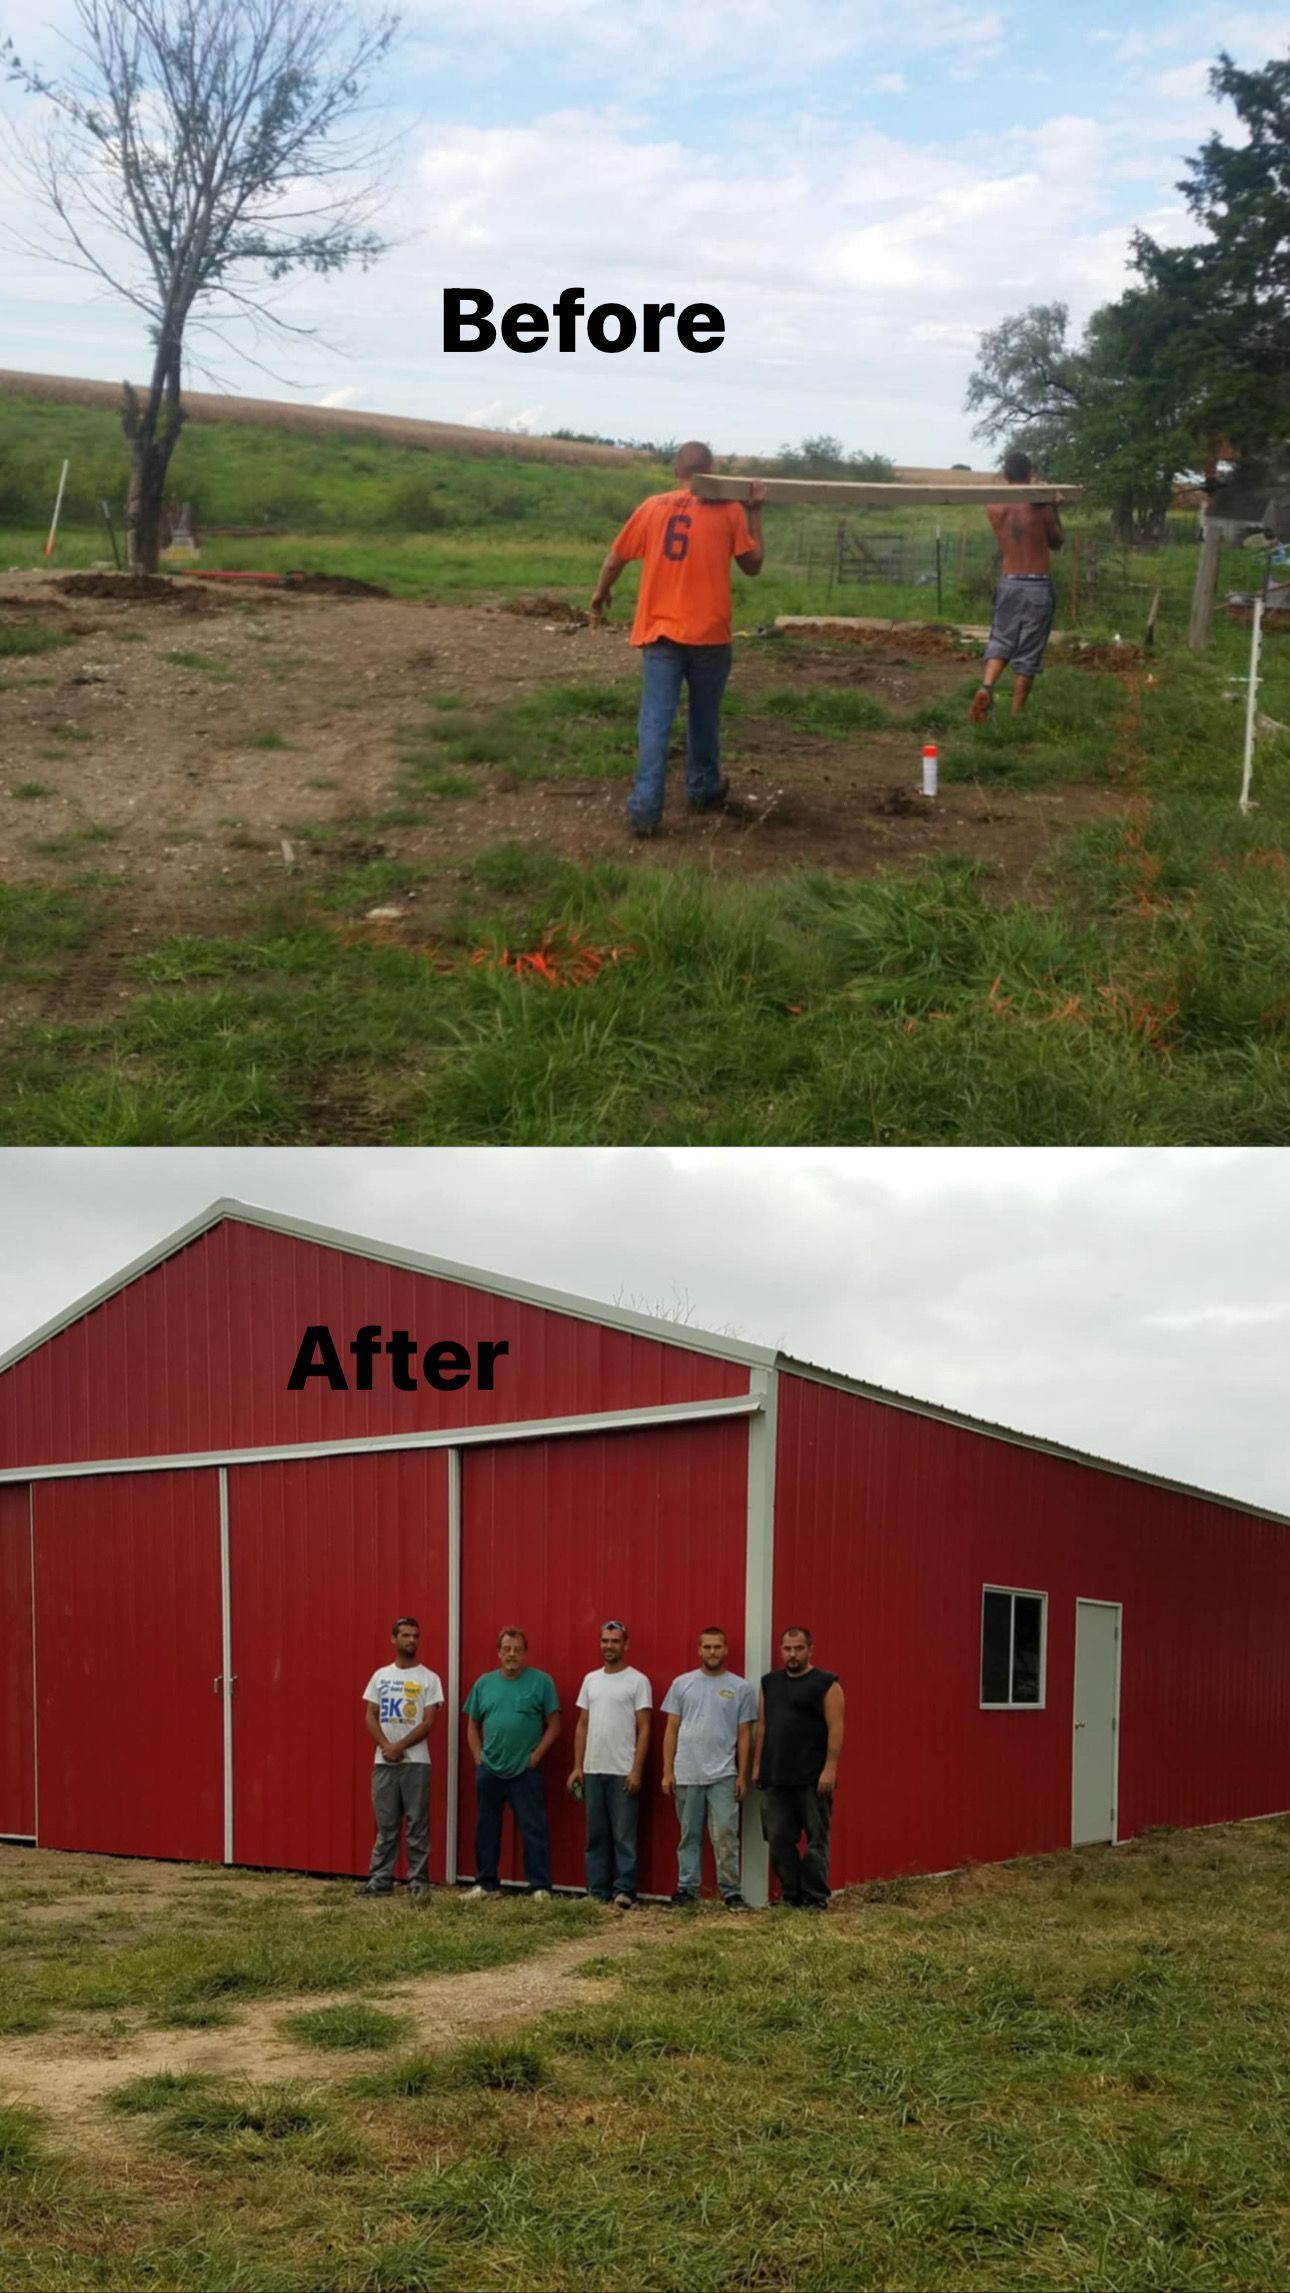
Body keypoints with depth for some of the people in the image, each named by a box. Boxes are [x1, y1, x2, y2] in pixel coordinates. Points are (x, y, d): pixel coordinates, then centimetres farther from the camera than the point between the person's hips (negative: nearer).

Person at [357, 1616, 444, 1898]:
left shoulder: (429, 1679, -1)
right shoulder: (380, 1676, 9)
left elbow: (428, 1722, -8)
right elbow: (370, 1716, 5)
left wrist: (400, 1746, -15)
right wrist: (386, 1747, -10)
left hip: (415, 1762, -3)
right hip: (383, 1761, 3)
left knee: (417, 1824, -1)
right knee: (385, 1825, 8)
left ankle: (418, 1880, 4)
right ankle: (381, 1880, 11)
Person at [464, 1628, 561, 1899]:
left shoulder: (541, 1681, -2)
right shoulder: (484, 1683, 8)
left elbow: (554, 1725, -2)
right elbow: (473, 1726, 14)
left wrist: (536, 1756, -9)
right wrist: (478, 1757, 4)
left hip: (526, 1771, -4)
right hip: (489, 1770, 4)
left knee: (533, 1829, -3)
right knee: (486, 1828, 10)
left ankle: (540, 1886, 0)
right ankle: (486, 1883, 20)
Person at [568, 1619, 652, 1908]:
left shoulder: (637, 1681, -5)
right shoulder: (590, 1680, 11)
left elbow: (644, 1729, -8)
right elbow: (582, 1725, 13)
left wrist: (636, 1770, -14)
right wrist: (577, 1766, 7)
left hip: (623, 1773, -6)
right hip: (592, 1771, 6)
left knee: (624, 1836, -2)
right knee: (596, 1835, 10)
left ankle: (624, 1891, 1)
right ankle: (598, 1891, 15)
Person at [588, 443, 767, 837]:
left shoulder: (652, 507, 3)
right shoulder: (729, 511, -2)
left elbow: (615, 559, 10)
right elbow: (753, 564, 6)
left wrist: (600, 594, 28)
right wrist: (754, 512, 12)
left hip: (659, 631, 1)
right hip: (709, 633, -1)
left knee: (655, 721, -3)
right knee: (704, 718, 17)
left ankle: (645, 809, -12)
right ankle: (702, 790, 34)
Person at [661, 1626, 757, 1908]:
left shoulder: (741, 1688, 1)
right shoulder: (682, 1684, 4)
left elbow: (744, 1735, 2)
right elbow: (671, 1730, 5)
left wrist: (742, 1776, -3)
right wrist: (667, 1771, 0)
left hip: (723, 1776, -2)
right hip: (686, 1775, 2)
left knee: (725, 1835, -4)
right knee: (689, 1835, 10)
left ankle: (731, 1892, 1)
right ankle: (687, 1888, 16)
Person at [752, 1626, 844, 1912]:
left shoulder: (826, 1684, -3)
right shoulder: (770, 1683, 14)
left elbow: (835, 1728, -8)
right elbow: (761, 1726, 17)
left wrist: (830, 1769, -16)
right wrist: (757, 1766, 12)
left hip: (813, 1779, -5)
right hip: (775, 1778, 5)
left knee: (816, 1839, -1)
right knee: (778, 1839, 5)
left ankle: (815, 1898, 5)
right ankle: (790, 1894, 15)